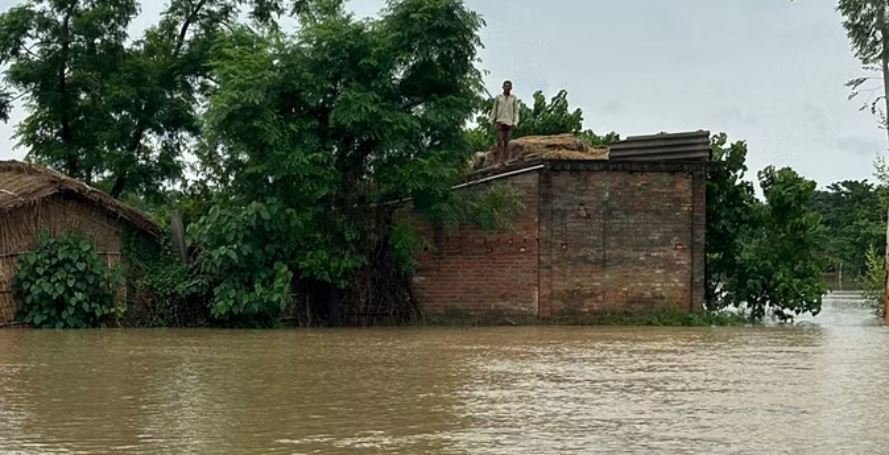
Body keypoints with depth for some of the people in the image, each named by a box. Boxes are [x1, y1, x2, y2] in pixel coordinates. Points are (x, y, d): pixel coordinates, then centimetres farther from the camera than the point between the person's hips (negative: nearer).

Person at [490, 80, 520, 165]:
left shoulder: (514, 98, 5)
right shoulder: (498, 97, 5)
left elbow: (516, 111, 4)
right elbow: (494, 109, 10)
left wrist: (515, 122, -4)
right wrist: (492, 121, 6)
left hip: (510, 122, 1)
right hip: (500, 122, -1)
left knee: (507, 142, -1)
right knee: (500, 141, -9)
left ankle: (504, 159, 3)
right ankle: (498, 161, -12)